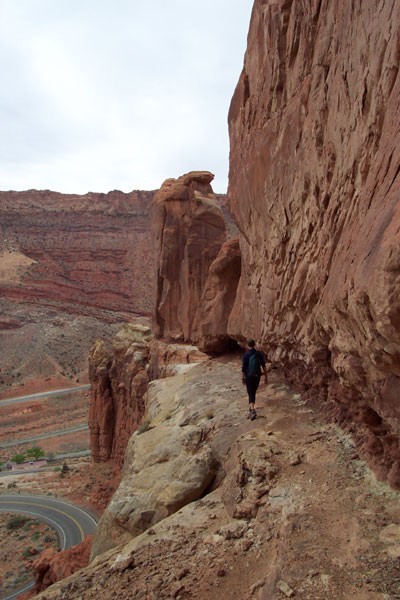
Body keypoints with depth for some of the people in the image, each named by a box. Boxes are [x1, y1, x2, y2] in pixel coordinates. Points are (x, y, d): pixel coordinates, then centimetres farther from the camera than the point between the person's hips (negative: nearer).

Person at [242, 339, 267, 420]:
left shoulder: (246, 355, -11)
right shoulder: (259, 354, -1)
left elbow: (244, 368, -10)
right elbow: (263, 366, 0)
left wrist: (243, 377, 1)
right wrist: (266, 376, 7)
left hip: (249, 377, -4)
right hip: (257, 376, 4)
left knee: (251, 394, -2)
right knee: (253, 393, 19)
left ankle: (252, 411, -17)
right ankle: (251, 409, 30)